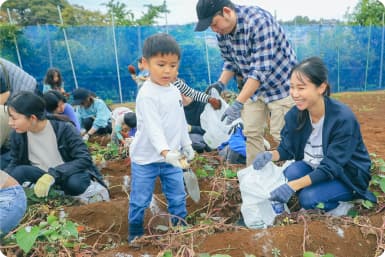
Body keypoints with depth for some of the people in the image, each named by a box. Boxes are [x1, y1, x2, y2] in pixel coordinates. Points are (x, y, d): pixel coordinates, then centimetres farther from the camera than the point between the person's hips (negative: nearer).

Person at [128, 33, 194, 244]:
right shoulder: (146, 95, -21)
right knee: (140, 201, 9)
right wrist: (165, 152, -42)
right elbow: (153, 127, -31)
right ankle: (135, 234, 29)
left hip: (171, 156, 7)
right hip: (146, 158, -6)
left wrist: (186, 145, 18)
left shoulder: (174, 91, 5)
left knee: (178, 197, 15)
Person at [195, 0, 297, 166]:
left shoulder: (258, 21, -29)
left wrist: (238, 103, -37)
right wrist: (221, 83, -10)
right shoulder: (222, 31, -7)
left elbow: (261, 69, -33)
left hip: (279, 83, -6)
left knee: (280, 134, -4)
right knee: (251, 132, 5)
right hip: (253, 85, 7)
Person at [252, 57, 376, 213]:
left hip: (348, 175, -5)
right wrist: (270, 155, -29)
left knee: (309, 197, -27)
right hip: (314, 167, 5)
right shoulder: (295, 114, -14)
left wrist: (293, 186, -40)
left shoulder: (343, 118, -30)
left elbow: (331, 168, -31)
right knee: (289, 174, -25)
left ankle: (343, 203, 3)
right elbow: (286, 149, -4)